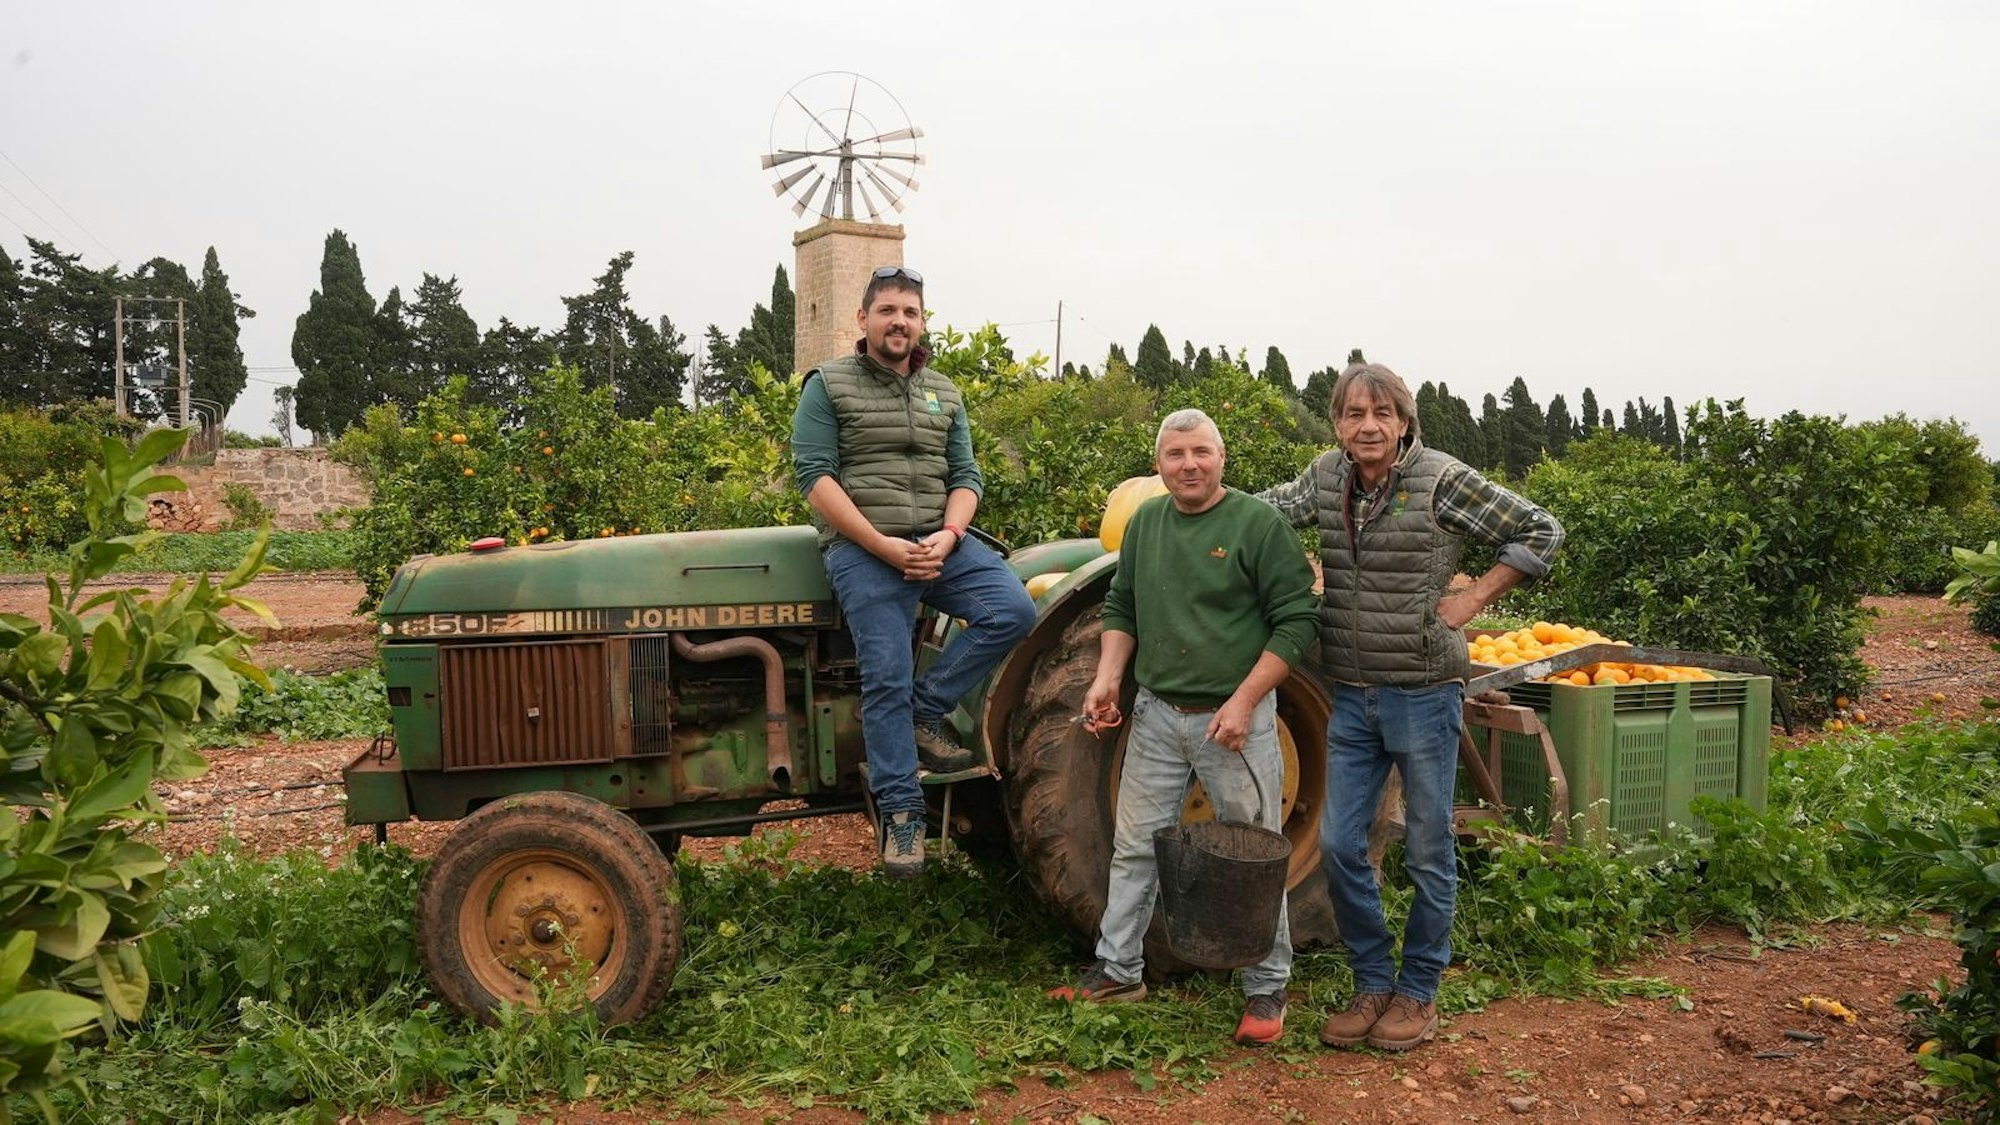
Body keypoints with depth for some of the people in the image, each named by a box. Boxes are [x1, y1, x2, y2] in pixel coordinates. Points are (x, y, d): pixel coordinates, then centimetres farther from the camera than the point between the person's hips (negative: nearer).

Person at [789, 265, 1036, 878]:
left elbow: (965, 476, 11)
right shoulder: (828, 386, 2)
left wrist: (947, 537, -10)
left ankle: (927, 709, -3)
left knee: (1013, 610, -17)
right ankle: (899, 811, 3)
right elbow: (815, 475, -8)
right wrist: (883, 546, -16)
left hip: (939, 543, 5)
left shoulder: (944, 395, 17)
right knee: (887, 680, -10)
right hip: (863, 550, -4)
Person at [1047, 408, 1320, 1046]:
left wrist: (1244, 701, -17)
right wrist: (1108, 676, 2)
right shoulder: (1145, 522, 8)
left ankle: (1266, 992, 19)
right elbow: (1121, 607, 18)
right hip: (1157, 712, 5)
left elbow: (1296, 620, -11)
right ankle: (1117, 971, 25)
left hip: (1236, 717, -5)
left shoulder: (1258, 523, -9)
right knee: (1134, 850, 12)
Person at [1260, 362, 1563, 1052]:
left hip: (1423, 692, -4)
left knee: (1428, 852, 7)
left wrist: (1473, 599, -11)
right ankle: (1372, 985, 23)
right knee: (1338, 845, 5)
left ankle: (1418, 993, 24)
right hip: (1350, 694, 5)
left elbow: (1540, 533, -7)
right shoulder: (1325, 477, 3)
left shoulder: (1442, 480, -12)